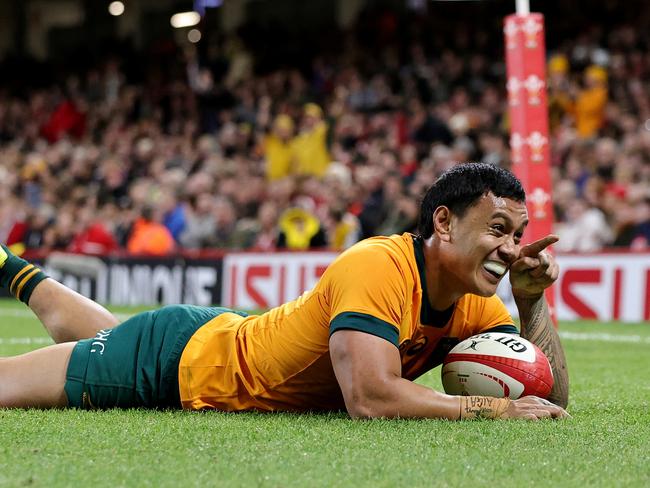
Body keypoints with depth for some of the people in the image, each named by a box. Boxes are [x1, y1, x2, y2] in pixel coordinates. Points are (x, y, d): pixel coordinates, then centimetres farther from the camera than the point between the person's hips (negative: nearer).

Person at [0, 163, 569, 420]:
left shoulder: (475, 306, -14)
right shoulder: (378, 266, -36)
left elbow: (551, 396, -13)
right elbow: (371, 397, -47)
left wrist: (533, 299, -25)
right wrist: (493, 408, -41)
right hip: (181, 355, -7)